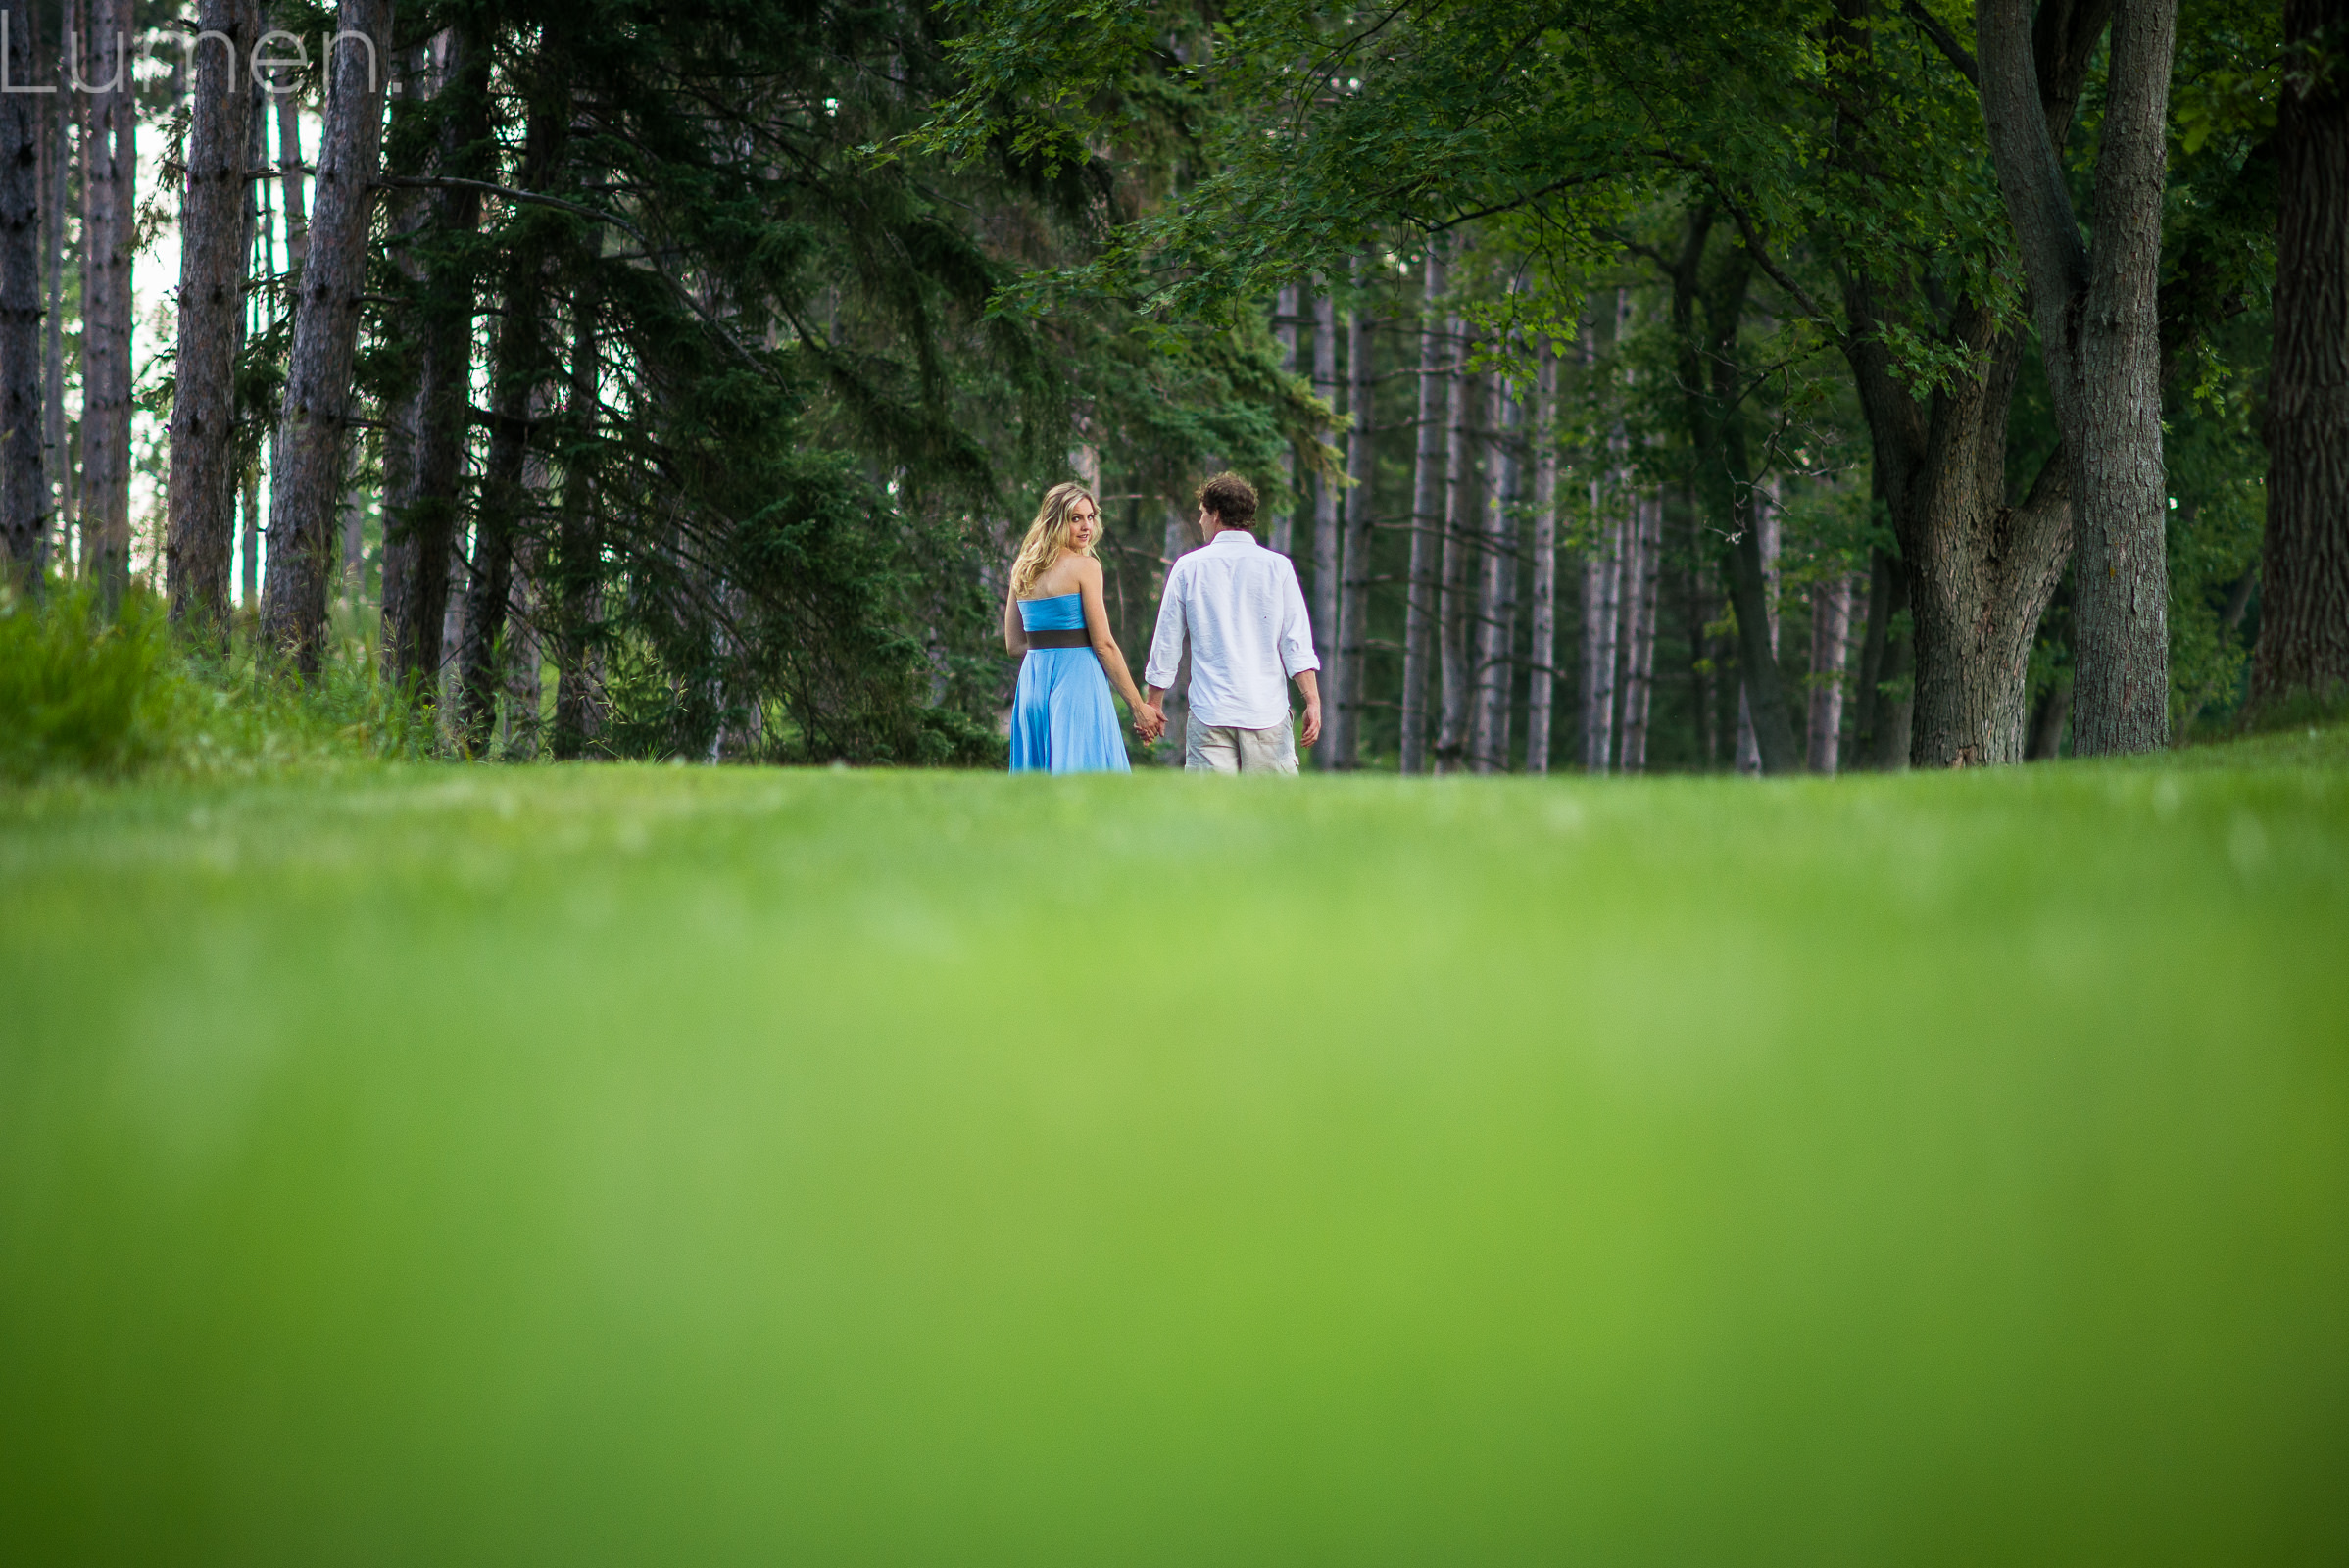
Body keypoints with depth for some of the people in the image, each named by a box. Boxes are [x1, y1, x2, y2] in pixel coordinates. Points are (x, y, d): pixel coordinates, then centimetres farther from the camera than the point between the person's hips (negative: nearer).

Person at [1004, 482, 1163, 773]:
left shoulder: (1023, 570, 11)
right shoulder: (1084, 566, -8)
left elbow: (1014, 644, 14)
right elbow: (1103, 644, -10)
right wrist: (1139, 707, -6)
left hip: (1031, 683, 7)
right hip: (1077, 681, -7)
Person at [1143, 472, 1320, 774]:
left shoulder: (1188, 568, 4)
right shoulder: (1276, 566, 3)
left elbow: (1167, 644, 9)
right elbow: (1297, 643, -2)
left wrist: (1152, 703, 18)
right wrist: (1313, 702, -2)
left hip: (1209, 714, 0)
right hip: (1268, 714, 0)